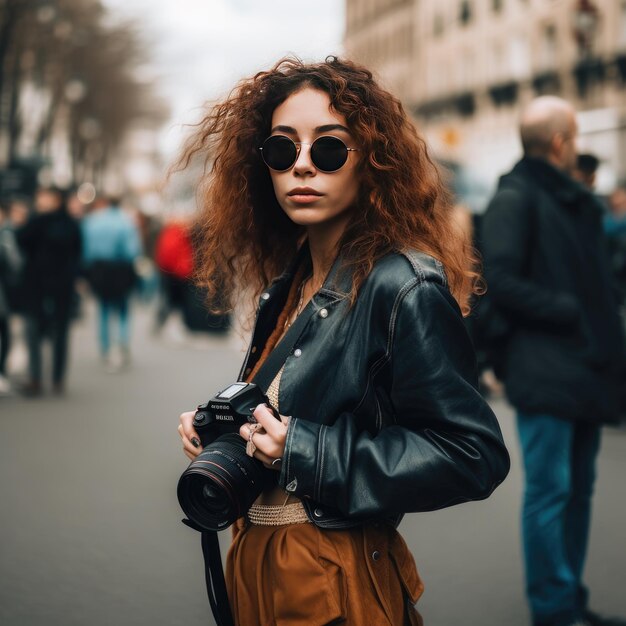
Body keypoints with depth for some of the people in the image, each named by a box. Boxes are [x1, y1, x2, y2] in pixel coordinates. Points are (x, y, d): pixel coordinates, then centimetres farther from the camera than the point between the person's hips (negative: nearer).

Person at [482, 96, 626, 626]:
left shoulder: (576, 200, 18)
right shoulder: (516, 198, -8)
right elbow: (501, 282, -17)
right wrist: (569, 310, -15)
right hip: (546, 371, -8)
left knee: (578, 488, 12)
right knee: (550, 490, -5)